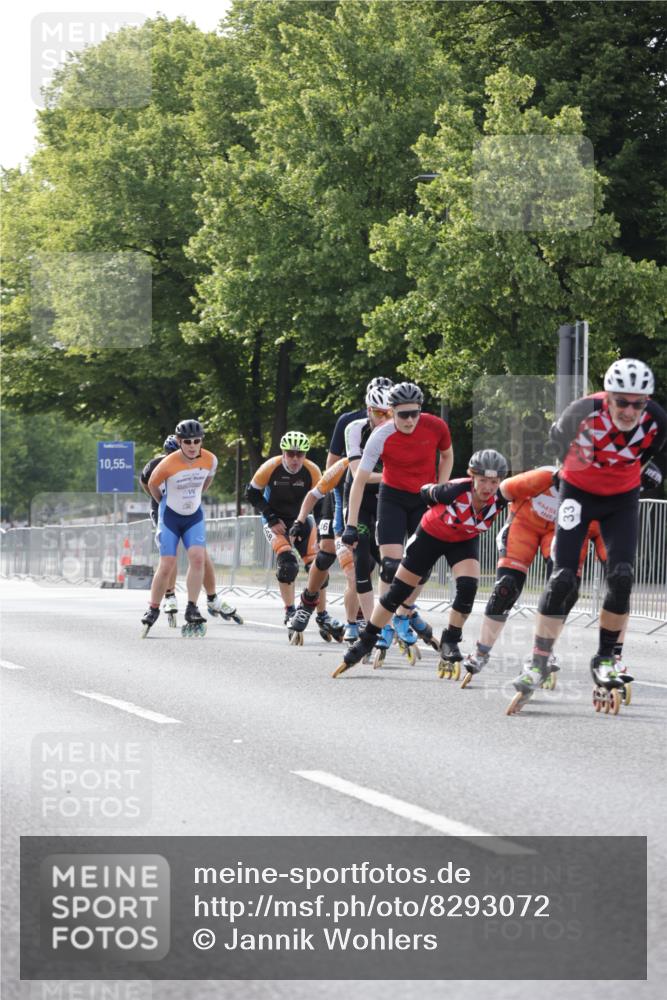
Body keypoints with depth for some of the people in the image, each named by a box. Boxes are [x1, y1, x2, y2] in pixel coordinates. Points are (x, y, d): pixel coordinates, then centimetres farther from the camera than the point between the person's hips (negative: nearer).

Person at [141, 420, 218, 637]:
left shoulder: (210, 460, -13)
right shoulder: (168, 464, -23)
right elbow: (152, 484, -3)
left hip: (194, 516, 3)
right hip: (170, 516, -3)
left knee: (198, 558, -17)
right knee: (167, 566, -6)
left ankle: (191, 611, -11)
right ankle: (152, 611, 11)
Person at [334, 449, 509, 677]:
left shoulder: (499, 499, -31)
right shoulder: (456, 491, -39)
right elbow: (427, 491, -18)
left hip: (465, 541, 2)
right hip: (431, 535, -2)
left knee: (468, 586, -22)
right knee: (398, 591, 5)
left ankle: (450, 642, -1)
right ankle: (366, 641, 23)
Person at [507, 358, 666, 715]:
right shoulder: (584, 412, -32)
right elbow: (557, 437, -6)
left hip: (622, 499, 2)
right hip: (578, 493, -2)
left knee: (621, 578, -13)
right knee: (563, 579, -11)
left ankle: (605, 660, 4)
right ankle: (537, 665, -3)